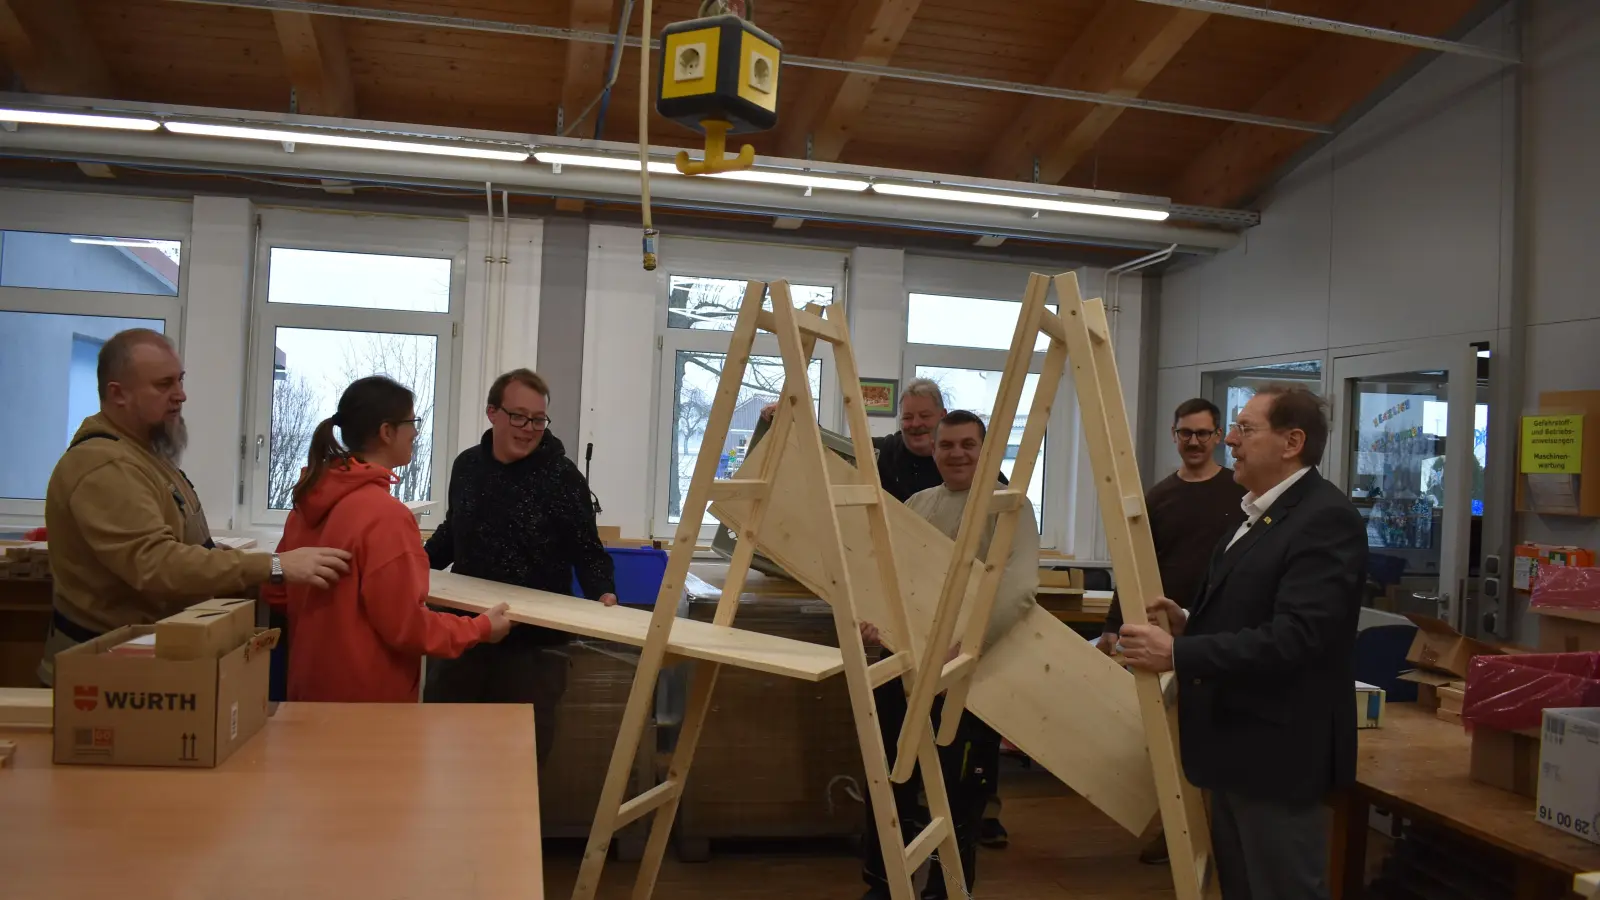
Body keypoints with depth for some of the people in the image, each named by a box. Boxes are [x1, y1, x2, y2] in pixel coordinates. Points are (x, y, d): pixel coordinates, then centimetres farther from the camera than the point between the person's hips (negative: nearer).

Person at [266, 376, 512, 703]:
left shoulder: (310, 496, 2)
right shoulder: (386, 514, -23)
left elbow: (276, 590, 13)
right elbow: (405, 626, -21)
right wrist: (480, 628, -9)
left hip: (310, 687, 8)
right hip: (368, 697, -8)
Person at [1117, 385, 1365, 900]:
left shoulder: (1326, 519, -19)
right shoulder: (1258, 514, 13)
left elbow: (1293, 638, -28)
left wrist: (1177, 654, -26)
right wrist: (1189, 624, 2)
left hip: (1278, 754, -10)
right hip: (1236, 746, 10)